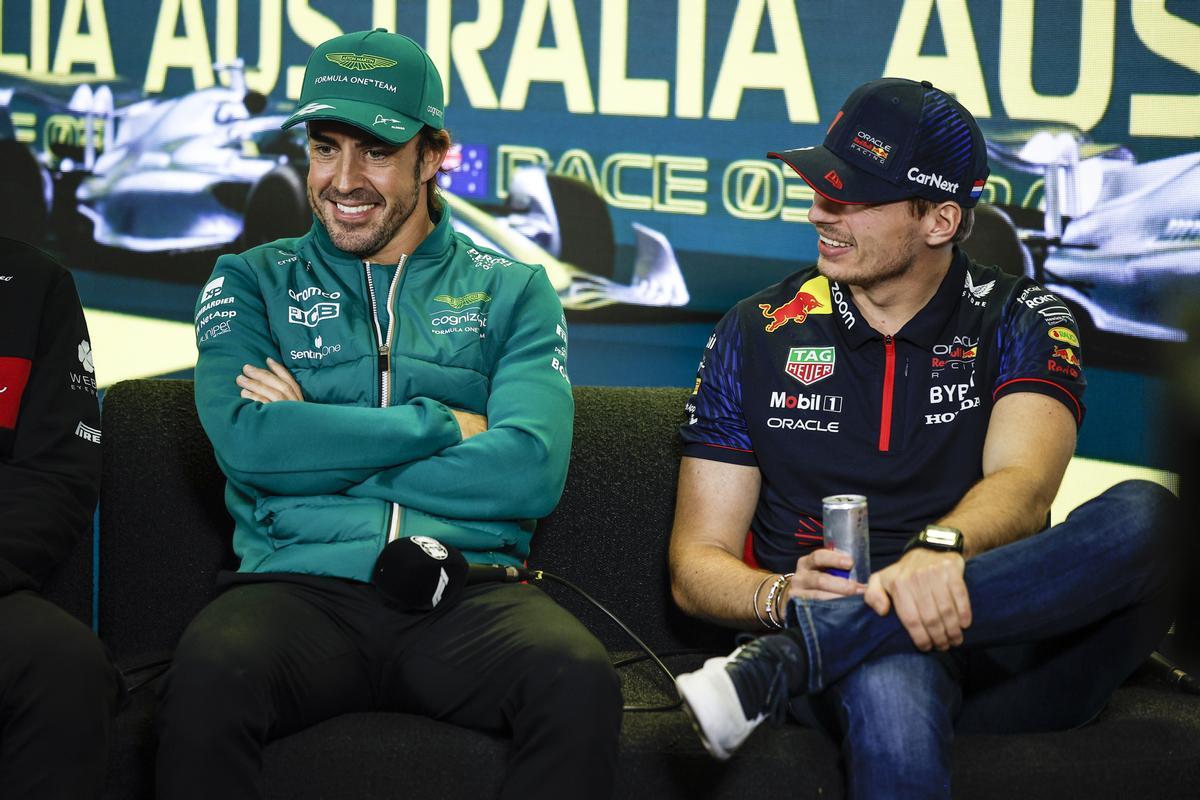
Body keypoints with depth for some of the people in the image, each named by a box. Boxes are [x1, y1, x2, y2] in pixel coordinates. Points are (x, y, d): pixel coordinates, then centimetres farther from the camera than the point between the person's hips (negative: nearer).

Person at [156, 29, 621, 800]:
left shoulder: (512, 293, 15)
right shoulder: (252, 283, 16)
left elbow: (532, 471, -2)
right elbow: (246, 440, -4)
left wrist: (318, 443, -1)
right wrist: (443, 424, -1)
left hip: (466, 595, 1)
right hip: (299, 586, 0)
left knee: (581, 681, -33)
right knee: (207, 678, -36)